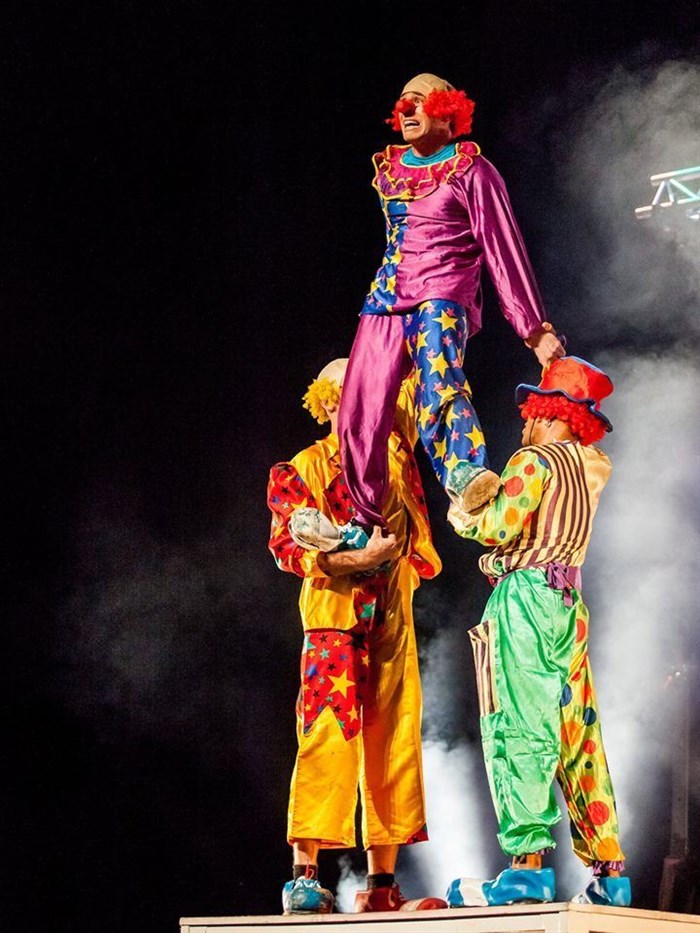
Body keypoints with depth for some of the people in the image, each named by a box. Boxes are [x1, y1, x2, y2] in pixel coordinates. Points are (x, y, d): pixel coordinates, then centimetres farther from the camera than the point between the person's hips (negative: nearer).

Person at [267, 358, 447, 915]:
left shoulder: (396, 457, 15)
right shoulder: (307, 467, 3)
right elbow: (287, 545, -6)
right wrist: (359, 559, -17)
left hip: (393, 622, 5)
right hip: (334, 618, -5)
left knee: (392, 748, 4)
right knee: (329, 738, -14)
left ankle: (381, 885, 9)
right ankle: (304, 877, -15)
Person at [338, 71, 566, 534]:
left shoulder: (472, 170, 2)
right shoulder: (389, 169, 19)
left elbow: (505, 249, -2)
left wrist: (537, 327, -6)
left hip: (442, 296, -6)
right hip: (386, 300, 6)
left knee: (439, 382, -36)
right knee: (359, 417, -1)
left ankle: (466, 474, -60)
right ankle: (367, 525, 13)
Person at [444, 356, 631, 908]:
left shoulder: (536, 460, -6)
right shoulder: (590, 466, 18)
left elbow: (502, 527, -15)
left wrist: (464, 518, 5)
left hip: (526, 594, -8)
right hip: (569, 602, 8)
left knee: (519, 729, -13)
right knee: (576, 734, 7)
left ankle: (529, 865, -22)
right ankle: (608, 872, 5)